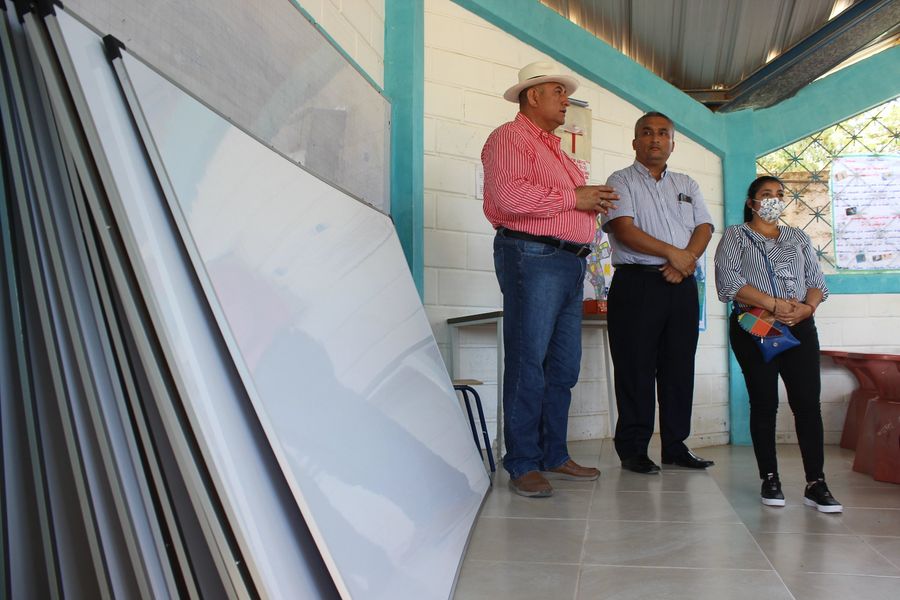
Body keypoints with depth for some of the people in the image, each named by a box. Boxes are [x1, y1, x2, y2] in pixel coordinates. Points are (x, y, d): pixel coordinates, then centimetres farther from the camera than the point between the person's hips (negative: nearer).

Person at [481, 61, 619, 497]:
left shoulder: (555, 150, 28)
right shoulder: (509, 137, -2)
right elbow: (510, 194, -20)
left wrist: (594, 201, 8)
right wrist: (573, 198, -10)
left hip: (571, 262, 10)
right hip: (532, 257, -9)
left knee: (564, 366, 9)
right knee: (528, 364, -7)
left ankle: (554, 455, 19)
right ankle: (523, 465, 1)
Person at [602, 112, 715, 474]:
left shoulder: (687, 185, 21)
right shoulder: (621, 182, 5)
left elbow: (704, 229, 9)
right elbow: (624, 230, -10)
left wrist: (685, 261, -10)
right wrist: (672, 253, -12)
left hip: (682, 285, 5)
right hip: (637, 284, -5)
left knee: (679, 368, 7)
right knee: (636, 369, -3)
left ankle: (675, 446, 16)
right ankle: (633, 449, 5)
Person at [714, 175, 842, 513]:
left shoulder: (798, 238, 23)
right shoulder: (735, 236, 8)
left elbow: (816, 280, 14)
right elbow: (729, 280, -8)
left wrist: (807, 307, -9)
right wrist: (774, 304, -16)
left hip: (800, 327, 3)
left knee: (808, 401, -5)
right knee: (764, 403, -2)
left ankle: (815, 484, -3)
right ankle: (769, 479, 6)